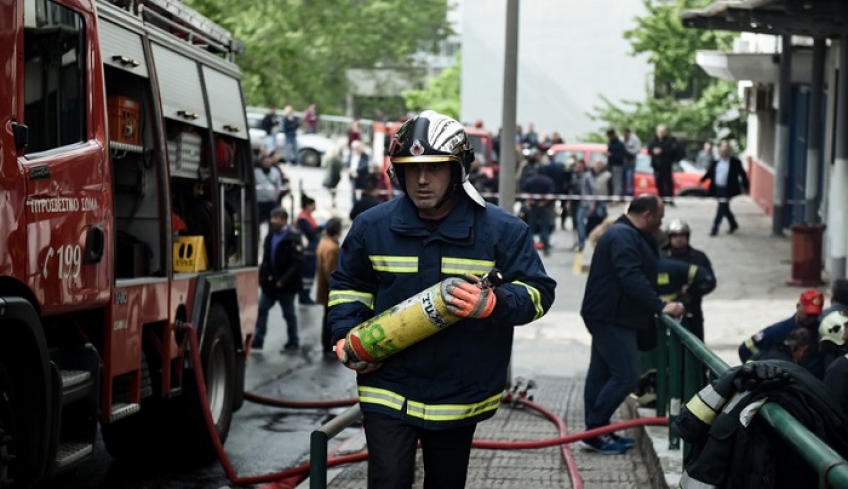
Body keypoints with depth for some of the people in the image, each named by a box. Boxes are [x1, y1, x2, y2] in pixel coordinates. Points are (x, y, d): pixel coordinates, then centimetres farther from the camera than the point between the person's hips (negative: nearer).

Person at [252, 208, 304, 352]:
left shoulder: (293, 238, -15)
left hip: (285, 285, -6)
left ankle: (293, 342, 19)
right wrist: (262, 276, 2)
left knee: (289, 314, 7)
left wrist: (283, 281, -23)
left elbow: (297, 263, -20)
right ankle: (257, 340, 10)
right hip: (269, 283, 7)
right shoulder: (270, 236, 9)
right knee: (261, 310, 4)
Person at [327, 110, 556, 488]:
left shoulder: (501, 230, -6)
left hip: (459, 396, 0)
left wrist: (493, 304, -26)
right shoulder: (371, 227, 0)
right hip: (387, 391, 0)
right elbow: (348, 287, 15)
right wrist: (344, 336, -3)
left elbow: (539, 291, -6)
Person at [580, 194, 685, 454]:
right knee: (626, 376, -11)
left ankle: (595, 432, 18)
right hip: (611, 318, -11)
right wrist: (660, 306, -28)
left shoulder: (627, 235, 18)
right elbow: (632, 278, -27)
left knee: (601, 374, 12)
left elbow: (641, 274, 21)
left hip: (610, 317, 11)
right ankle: (595, 431, -7)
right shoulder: (624, 237, -17)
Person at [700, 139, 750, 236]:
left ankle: (715, 228, 0)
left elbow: (742, 174, -1)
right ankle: (733, 224, 34)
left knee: (722, 208, -7)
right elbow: (709, 173, 10)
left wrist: (745, 187, 0)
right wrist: (702, 180, -1)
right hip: (717, 188, 5)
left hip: (727, 189, -5)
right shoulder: (715, 162, 3)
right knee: (724, 208, 15)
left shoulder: (735, 162, -8)